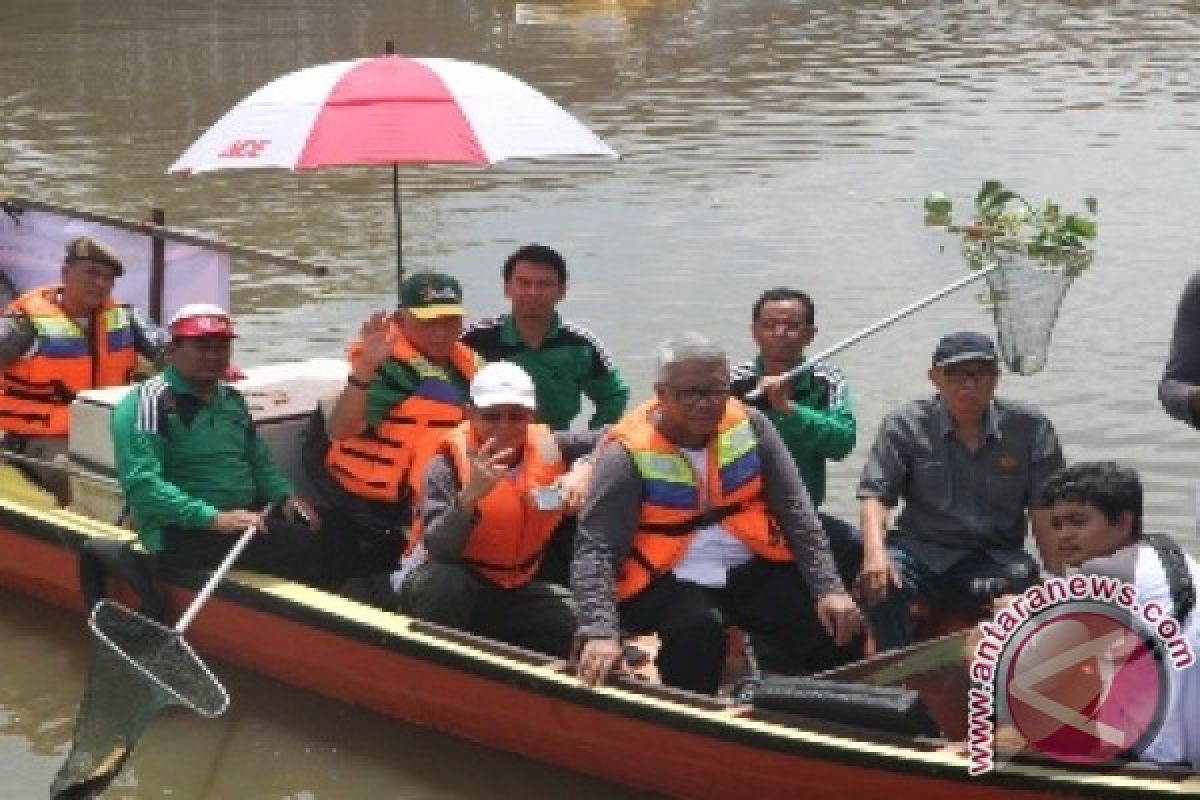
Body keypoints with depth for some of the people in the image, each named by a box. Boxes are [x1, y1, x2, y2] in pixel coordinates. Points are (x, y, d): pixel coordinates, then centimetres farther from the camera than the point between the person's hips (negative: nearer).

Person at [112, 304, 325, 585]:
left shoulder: (232, 399, 15)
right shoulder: (149, 402, -11)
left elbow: (259, 461, 28)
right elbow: (141, 483, -22)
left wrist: (286, 496, 7)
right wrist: (214, 518, -28)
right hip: (183, 530, -9)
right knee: (304, 545, -24)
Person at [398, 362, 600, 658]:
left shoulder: (549, 448, -5)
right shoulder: (448, 464, -18)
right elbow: (437, 548, -30)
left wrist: (584, 470, -16)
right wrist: (470, 495, -47)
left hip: (520, 590, 4)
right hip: (457, 591, -4)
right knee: (443, 581, -37)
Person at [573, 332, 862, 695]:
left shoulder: (749, 426, -2)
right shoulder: (628, 454, -14)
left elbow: (796, 512, 0)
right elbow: (595, 550, -18)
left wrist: (829, 588, -10)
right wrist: (600, 632, -33)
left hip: (750, 569, 5)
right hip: (665, 580, -4)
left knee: (836, 627, -12)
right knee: (698, 629, -35)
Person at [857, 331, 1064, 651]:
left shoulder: (1029, 427, 3)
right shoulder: (906, 425, 2)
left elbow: (1044, 508, 0)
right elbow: (875, 494, -5)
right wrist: (875, 553, -24)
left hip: (997, 555, 0)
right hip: (922, 548, 0)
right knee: (878, 581, -31)